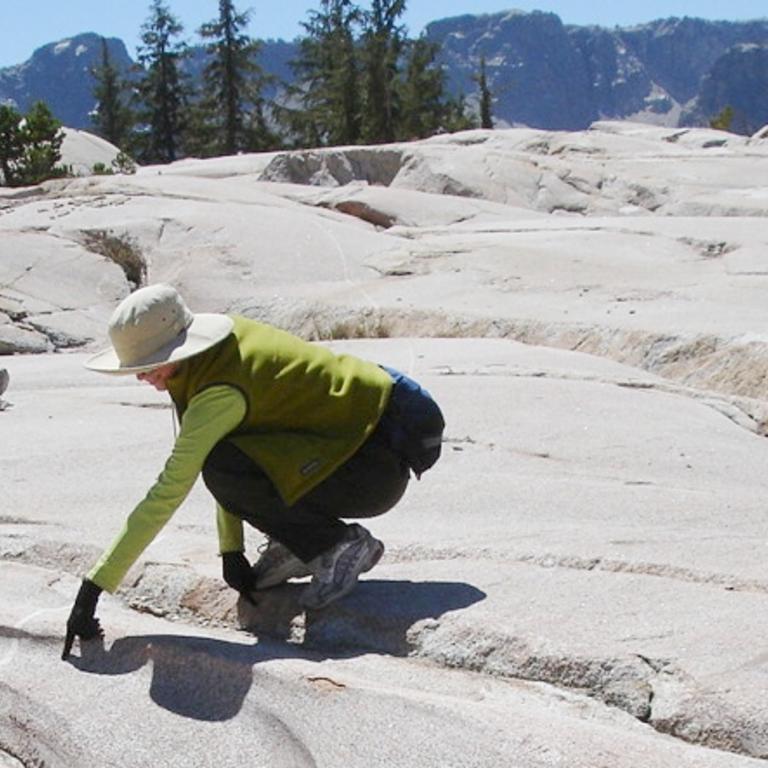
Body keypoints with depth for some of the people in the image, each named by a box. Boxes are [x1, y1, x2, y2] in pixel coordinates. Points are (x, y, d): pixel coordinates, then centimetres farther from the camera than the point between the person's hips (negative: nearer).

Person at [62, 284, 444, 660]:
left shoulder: (223, 393, -25)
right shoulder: (219, 341, 1)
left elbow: (167, 493, -26)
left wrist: (93, 588, -23)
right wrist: (231, 550, 8)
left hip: (381, 460, -9)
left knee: (223, 468, -25)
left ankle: (341, 546, -10)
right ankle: (298, 546, 11)